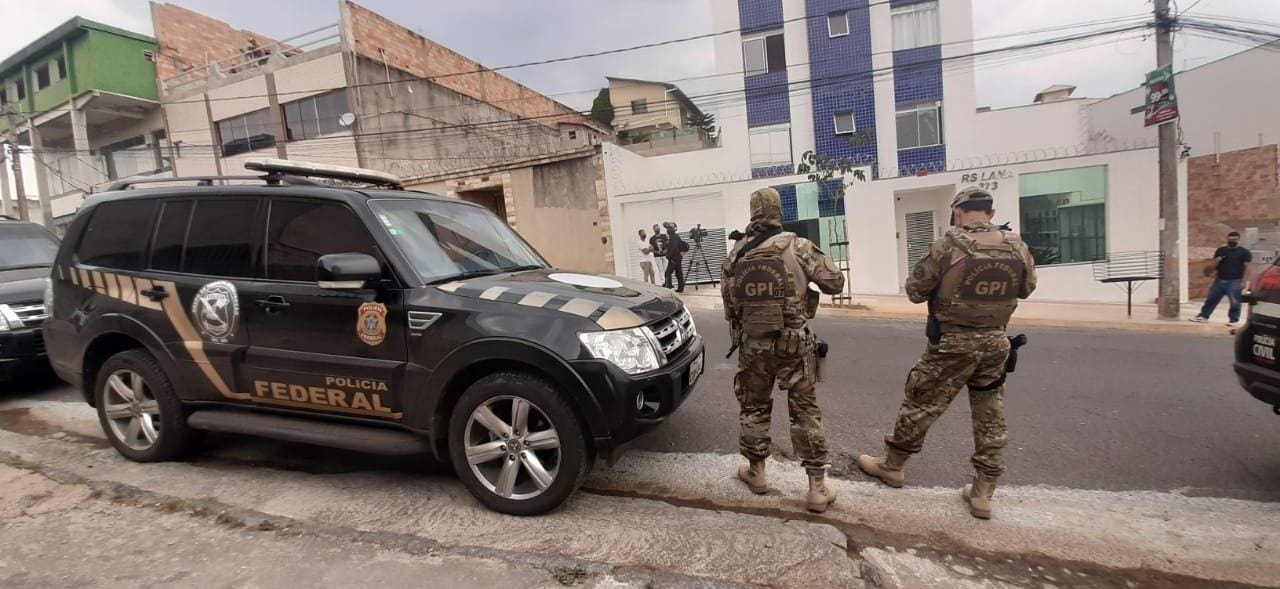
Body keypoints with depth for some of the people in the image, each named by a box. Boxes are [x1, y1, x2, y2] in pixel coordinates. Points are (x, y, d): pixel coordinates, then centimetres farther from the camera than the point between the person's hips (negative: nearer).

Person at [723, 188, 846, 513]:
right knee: (805, 411, 8)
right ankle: (817, 487, 14)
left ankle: (756, 473, 31)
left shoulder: (735, 255, 2)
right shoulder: (798, 246, -9)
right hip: (793, 343, -2)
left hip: (752, 345, 2)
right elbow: (835, 282, -2)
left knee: (753, 407, 18)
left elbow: (729, 305, 7)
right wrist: (818, 259, 16)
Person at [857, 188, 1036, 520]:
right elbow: (1026, 289, 15)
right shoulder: (1018, 247, -2)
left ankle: (891, 465, 26)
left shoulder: (948, 247, -16)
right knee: (991, 418, 14)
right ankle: (982, 494, 20)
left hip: (953, 343, -4)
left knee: (921, 405, 10)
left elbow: (915, 291, -8)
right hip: (995, 343, 5)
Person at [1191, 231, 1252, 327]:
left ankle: (1234, 320, 9)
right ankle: (1203, 316, 13)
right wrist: (1217, 260, -8)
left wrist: (1244, 281, -12)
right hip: (1219, 280, 4)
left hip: (1235, 281, -4)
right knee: (1211, 299, 7)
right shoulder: (1220, 250, 12)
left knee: (1234, 302, 0)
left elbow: (1247, 267, -5)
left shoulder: (1244, 252, 0)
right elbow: (1214, 265, 16)